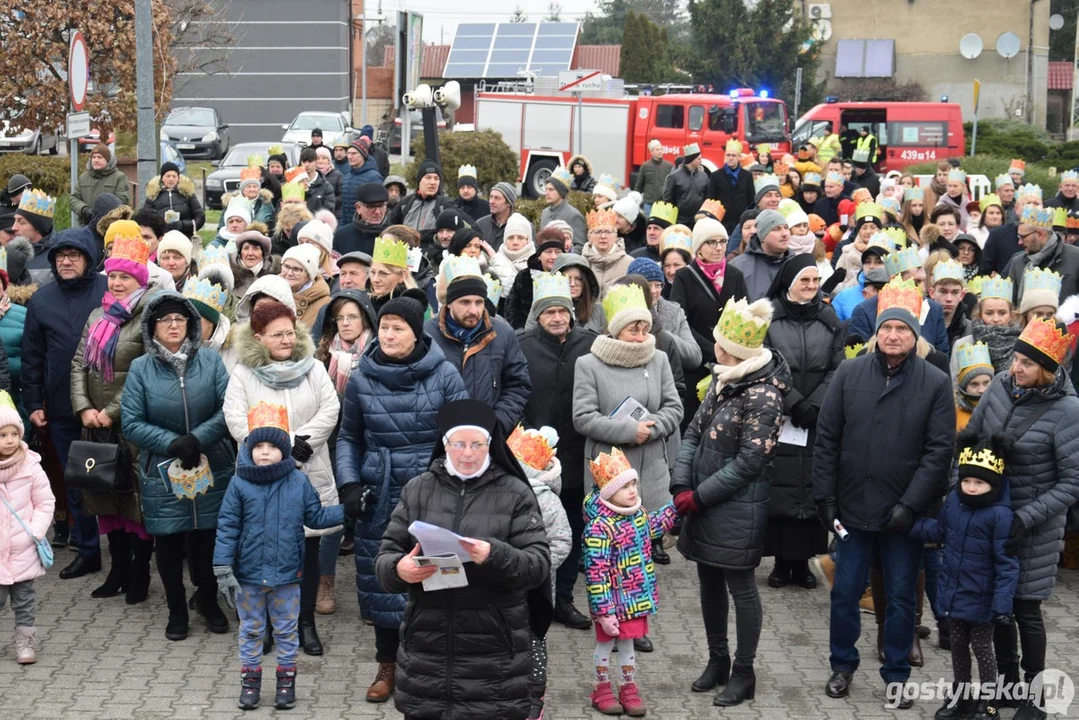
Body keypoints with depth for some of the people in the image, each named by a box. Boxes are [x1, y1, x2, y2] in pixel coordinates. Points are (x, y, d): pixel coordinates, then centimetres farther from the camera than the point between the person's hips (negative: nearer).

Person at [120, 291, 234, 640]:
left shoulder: (210, 360, -3)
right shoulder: (140, 368, -2)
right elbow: (131, 423, -7)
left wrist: (197, 439, -19)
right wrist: (173, 443, -17)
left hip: (212, 469, 0)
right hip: (163, 473, 0)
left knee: (208, 537, 9)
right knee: (169, 541, 9)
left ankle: (208, 599, 34)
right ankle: (176, 608, 28)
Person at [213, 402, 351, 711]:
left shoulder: (299, 482, -6)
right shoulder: (239, 484, -10)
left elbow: (316, 517, 5)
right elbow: (227, 527, -8)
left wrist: (349, 510, -5)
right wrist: (223, 568, -12)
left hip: (287, 574, 1)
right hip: (249, 574, 0)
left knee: (286, 630, 14)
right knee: (251, 630, 15)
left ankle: (286, 679, 29)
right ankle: (250, 679, 30)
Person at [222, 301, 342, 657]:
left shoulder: (313, 368, 6)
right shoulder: (243, 373, 0)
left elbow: (330, 410, -2)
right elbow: (236, 419, -10)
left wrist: (302, 443, -15)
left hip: (309, 475, 2)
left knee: (308, 550, 6)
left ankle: (306, 622, 17)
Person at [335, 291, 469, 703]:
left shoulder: (444, 375, -5)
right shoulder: (361, 379, 2)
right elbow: (349, 438, 12)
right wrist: (349, 483, 0)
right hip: (379, 496, 2)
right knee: (383, 580, 8)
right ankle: (387, 666, 25)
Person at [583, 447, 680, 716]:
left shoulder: (639, 512, -2)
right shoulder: (600, 528, -27)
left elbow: (655, 525, 24)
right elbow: (596, 574, -26)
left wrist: (677, 505, 20)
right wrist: (604, 612, -25)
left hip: (637, 597, 6)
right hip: (613, 601, -6)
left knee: (627, 643, 20)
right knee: (606, 643, 13)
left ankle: (628, 688, 34)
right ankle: (602, 689, 31)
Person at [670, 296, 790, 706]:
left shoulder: (763, 395, -19)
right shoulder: (722, 378, 6)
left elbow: (749, 462, -19)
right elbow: (694, 432, 8)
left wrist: (699, 496, -15)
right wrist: (681, 484, -4)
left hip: (738, 509, -8)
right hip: (704, 503, 8)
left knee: (740, 587, 4)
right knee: (709, 582, 16)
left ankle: (743, 673, 17)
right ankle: (717, 661, 31)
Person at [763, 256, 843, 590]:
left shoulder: (829, 319, 9)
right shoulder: (769, 317, -1)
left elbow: (837, 369, 4)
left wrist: (814, 405, -9)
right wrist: (794, 403, -12)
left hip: (818, 422, 3)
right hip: (778, 419, -2)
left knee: (813, 488, 2)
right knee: (780, 487, -3)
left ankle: (803, 560, 10)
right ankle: (781, 561, 5)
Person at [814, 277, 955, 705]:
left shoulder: (936, 383, -5)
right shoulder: (849, 374, -1)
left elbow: (939, 450, -8)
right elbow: (826, 439, 1)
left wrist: (910, 505, -14)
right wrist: (824, 497, -3)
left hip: (905, 513, -1)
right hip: (853, 507, 1)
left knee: (901, 597, 10)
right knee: (845, 592, 11)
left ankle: (896, 675, 26)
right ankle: (843, 665, 30)